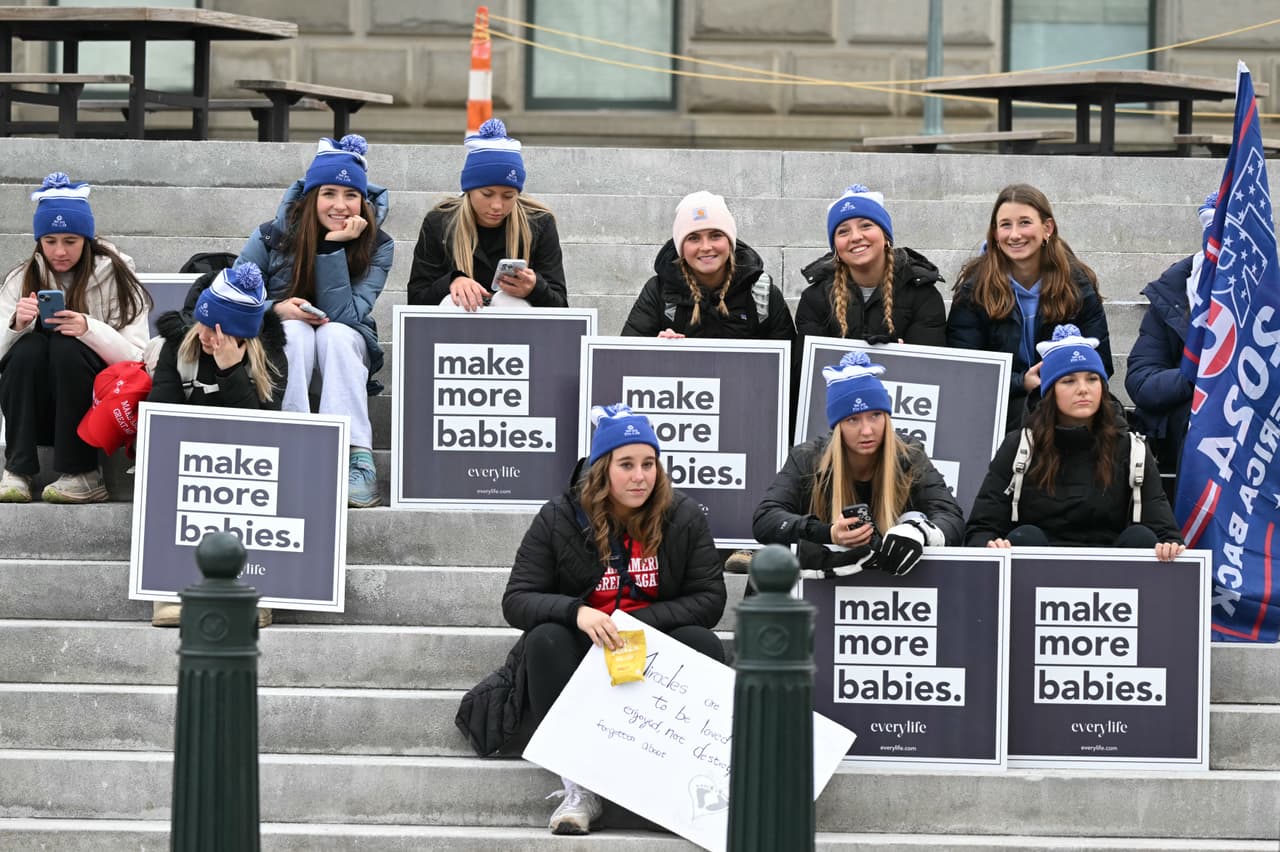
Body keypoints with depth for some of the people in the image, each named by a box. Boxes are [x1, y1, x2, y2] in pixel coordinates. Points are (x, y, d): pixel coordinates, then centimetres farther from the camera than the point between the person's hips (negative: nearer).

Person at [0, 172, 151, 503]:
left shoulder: (115, 277, -2)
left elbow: (134, 356, -11)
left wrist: (90, 329, -28)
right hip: (35, 411, 2)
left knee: (67, 347, -29)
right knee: (29, 346, -26)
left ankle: (82, 476, -25)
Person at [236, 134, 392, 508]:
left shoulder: (378, 246, -12)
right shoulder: (273, 236, -13)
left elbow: (342, 315, -24)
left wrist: (333, 246, -30)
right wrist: (276, 308, -26)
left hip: (344, 351, 0)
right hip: (282, 349, 0)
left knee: (335, 333, -35)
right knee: (296, 330, -35)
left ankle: (357, 459, -45)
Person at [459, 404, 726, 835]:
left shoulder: (684, 517, -3)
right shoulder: (559, 518, -4)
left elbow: (710, 598, -6)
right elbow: (516, 601, -9)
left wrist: (638, 621, -20)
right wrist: (577, 613, -29)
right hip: (581, 653, 0)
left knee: (703, 644, -29)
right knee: (545, 639, -32)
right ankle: (579, 789, -36)